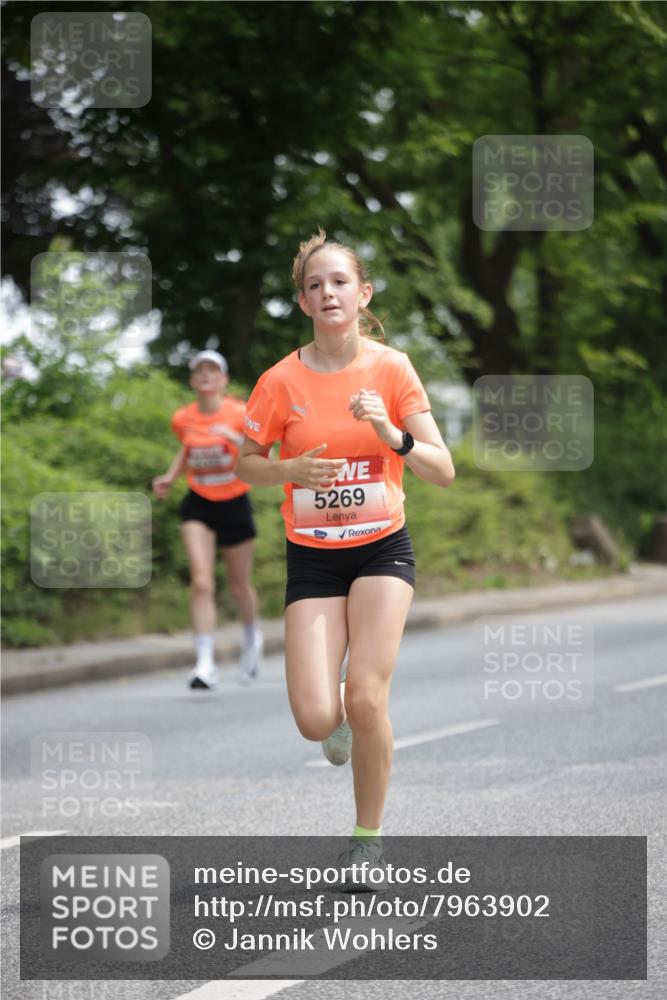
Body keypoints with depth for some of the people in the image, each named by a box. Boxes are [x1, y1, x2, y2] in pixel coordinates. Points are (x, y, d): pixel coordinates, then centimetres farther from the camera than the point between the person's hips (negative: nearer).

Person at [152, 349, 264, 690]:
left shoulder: (240, 414, -12)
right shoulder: (183, 419, -2)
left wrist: (236, 438, -34)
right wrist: (170, 477, 5)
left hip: (234, 505, -1)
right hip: (198, 506, 1)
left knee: (239, 586, 13)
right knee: (201, 583, -16)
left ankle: (252, 639, 45)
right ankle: (205, 664, -18)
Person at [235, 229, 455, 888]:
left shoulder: (391, 369, -6)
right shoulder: (282, 380, -6)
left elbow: (443, 471, -8)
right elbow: (245, 465, 6)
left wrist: (391, 434, -26)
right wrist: (295, 470, -14)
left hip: (382, 549, 0)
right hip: (312, 556, 1)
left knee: (365, 697, -17)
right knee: (316, 721, -12)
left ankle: (369, 835, 5)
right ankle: (342, 722, 28)